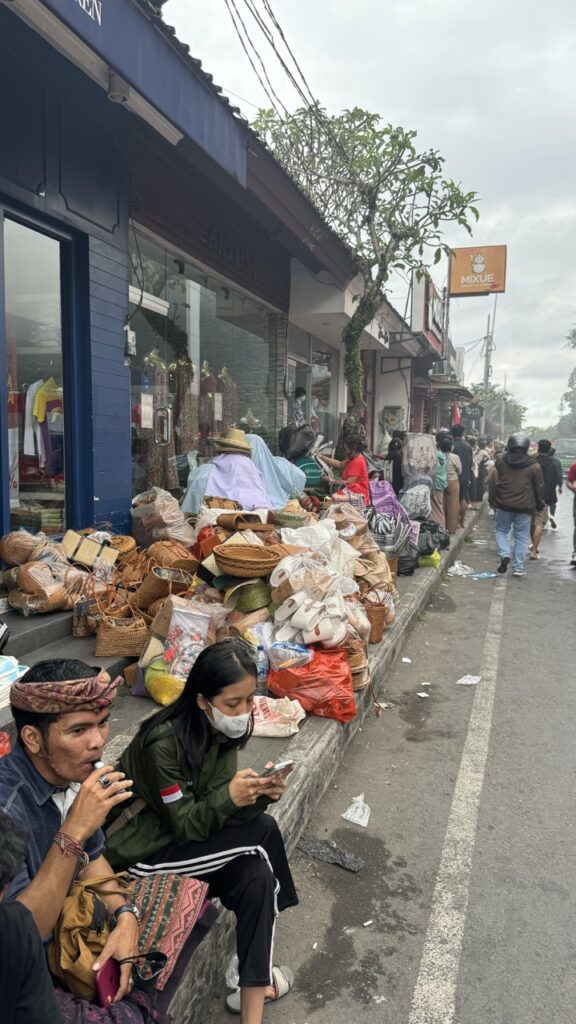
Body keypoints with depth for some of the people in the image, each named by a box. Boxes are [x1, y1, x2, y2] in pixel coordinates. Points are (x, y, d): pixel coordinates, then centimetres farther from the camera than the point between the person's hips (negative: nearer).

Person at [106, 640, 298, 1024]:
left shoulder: (222, 729, -7)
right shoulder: (164, 742, -28)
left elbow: (218, 809, -7)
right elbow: (184, 824, -21)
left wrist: (258, 794, -26)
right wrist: (230, 797, -37)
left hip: (188, 832, 7)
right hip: (142, 849, -7)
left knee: (256, 876, -17)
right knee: (264, 831, -15)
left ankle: (254, 987, 0)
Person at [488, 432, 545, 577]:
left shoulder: (500, 461, -1)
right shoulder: (533, 465, -3)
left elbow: (493, 482, 1)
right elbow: (539, 488, 2)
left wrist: (492, 500, 11)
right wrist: (540, 505, 15)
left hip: (504, 505, 1)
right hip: (524, 507, -1)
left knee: (501, 530, 18)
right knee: (521, 537, 6)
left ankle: (504, 554, -5)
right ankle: (518, 568, 6)